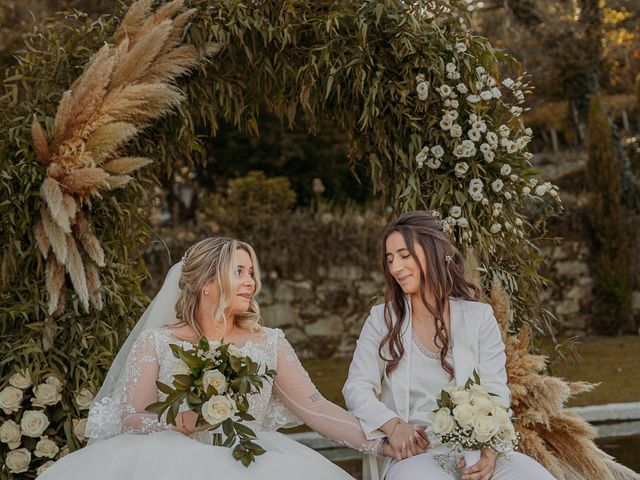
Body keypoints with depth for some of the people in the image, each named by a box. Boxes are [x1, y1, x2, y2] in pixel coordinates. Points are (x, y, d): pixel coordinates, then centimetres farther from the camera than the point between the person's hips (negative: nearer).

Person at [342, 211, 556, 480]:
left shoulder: (478, 317, 9)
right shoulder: (382, 319, 9)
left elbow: (496, 394, 2)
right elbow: (357, 388, 3)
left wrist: (490, 450, -18)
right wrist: (392, 425, -18)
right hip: (409, 452, -1)